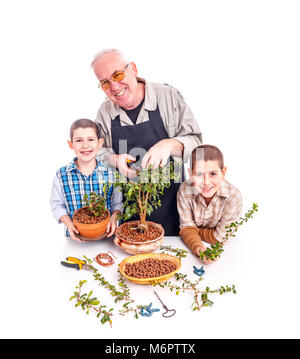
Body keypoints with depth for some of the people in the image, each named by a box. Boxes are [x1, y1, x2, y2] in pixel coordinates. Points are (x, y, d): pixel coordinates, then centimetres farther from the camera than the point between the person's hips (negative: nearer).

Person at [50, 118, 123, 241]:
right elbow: (57, 205, 6)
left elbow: (117, 204, 7)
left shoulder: (110, 173, -1)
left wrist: (114, 217, -12)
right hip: (76, 237, 1)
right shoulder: (61, 175, -1)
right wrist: (68, 222, -9)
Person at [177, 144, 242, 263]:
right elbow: (187, 227, -13)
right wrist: (198, 249, -30)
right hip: (190, 245, 0)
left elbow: (220, 237, -15)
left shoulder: (233, 196, -23)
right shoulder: (184, 190, -18)